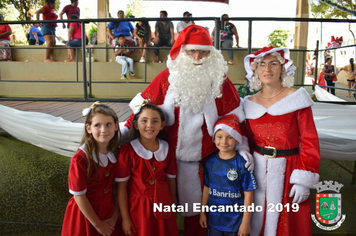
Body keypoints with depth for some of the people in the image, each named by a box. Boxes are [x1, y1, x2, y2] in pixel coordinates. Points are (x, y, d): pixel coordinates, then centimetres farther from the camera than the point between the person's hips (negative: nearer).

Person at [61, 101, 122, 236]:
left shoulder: (117, 154, -8)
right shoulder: (80, 159, -22)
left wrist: (115, 216, -4)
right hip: (86, 213, -4)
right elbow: (79, 196, -17)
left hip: (109, 211, 4)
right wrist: (98, 224, -10)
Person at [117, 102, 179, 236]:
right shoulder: (128, 151, -13)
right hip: (137, 209, -3)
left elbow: (171, 181, 6)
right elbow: (122, 186, -10)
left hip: (163, 206, 3)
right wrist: (125, 218, -8)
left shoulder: (167, 149, -1)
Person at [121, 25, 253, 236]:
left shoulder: (219, 81, -3)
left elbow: (233, 116, 1)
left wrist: (242, 146, -6)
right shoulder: (168, 77, -4)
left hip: (202, 160, 0)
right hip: (166, 157, 1)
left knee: (196, 206, 14)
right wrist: (125, 129, -11)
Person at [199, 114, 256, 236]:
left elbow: (248, 193, -11)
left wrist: (246, 222, -8)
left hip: (235, 221, -3)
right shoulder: (210, 161, -4)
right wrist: (202, 212, 11)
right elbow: (206, 187, 6)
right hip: (214, 219, 3)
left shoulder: (242, 163, -16)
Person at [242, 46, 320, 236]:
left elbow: (310, 141, -9)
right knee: (256, 220, 14)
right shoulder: (250, 103, 5)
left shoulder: (296, 99, -7)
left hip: (287, 169, -3)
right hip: (257, 169, 3)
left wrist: (304, 180, -13)